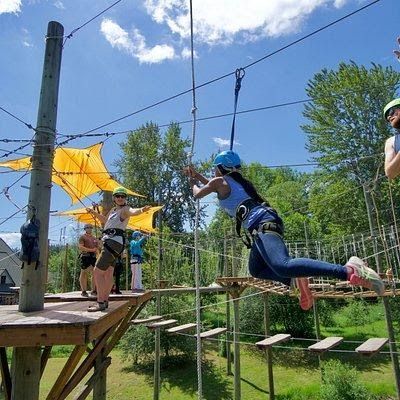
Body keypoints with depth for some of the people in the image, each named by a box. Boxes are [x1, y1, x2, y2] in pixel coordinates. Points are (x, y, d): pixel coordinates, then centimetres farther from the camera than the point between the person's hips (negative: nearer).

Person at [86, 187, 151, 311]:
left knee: (97, 271, -11)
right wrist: (94, 212, 30)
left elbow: (132, 211, -35)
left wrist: (141, 210, -56)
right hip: (109, 243, 10)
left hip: (114, 242, -10)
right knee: (108, 273, 16)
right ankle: (105, 301, 27)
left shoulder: (125, 209, -9)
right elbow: (104, 220, 39)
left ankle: (100, 303, -6)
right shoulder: (113, 210, 18)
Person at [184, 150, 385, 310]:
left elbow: (198, 194, 25)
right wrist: (197, 175, 57)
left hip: (260, 223, -10)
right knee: (255, 269, 22)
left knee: (282, 265, -31)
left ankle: (349, 270, -43)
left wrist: (193, 181, 45)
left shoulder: (219, 181, 10)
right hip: (266, 222, 10)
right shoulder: (235, 181, 33)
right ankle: (294, 278, -3)